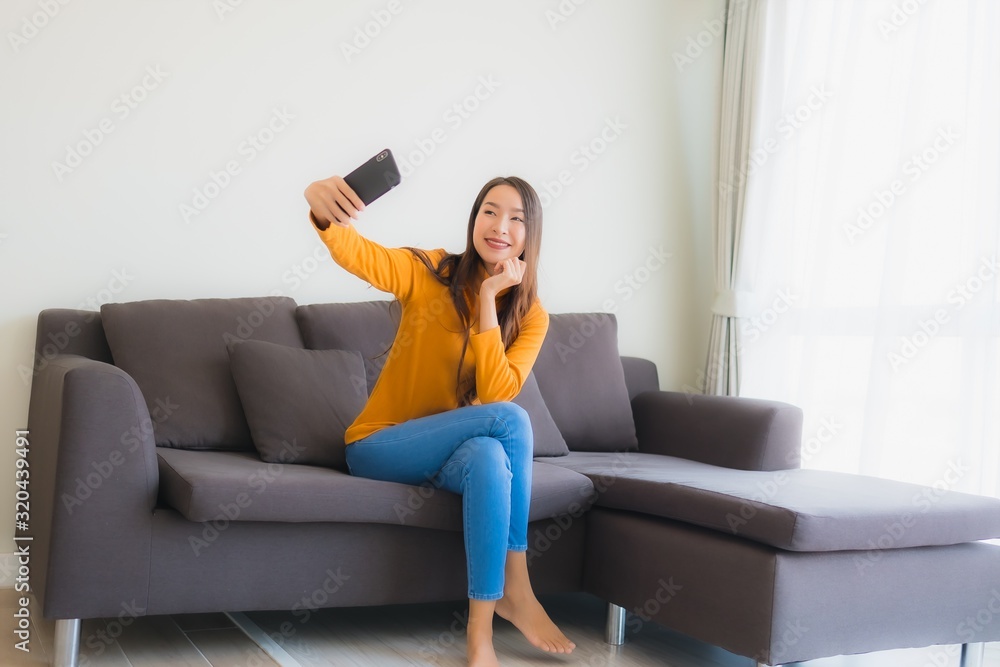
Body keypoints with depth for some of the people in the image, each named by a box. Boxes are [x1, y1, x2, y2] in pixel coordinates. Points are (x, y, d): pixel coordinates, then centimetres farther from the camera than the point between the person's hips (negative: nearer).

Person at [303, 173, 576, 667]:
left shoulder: (531, 316, -3)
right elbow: (357, 254, -29)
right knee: (510, 421, -28)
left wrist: (487, 300, -24)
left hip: (451, 449, 3)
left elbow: (496, 393, -19)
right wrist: (325, 212, -52)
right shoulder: (429, 273, -10)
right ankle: (517, 590, -21)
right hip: (378, 446, -3)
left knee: (488, 456, -34)